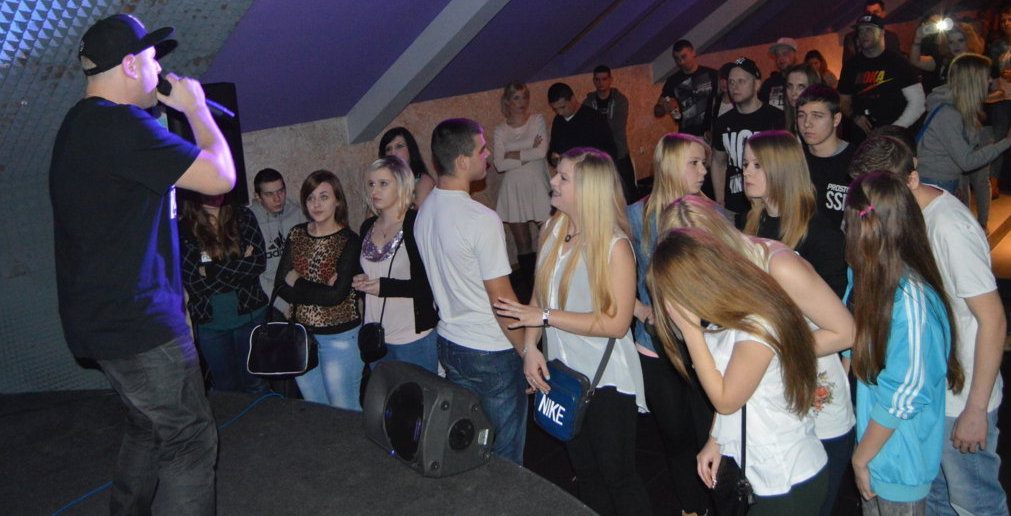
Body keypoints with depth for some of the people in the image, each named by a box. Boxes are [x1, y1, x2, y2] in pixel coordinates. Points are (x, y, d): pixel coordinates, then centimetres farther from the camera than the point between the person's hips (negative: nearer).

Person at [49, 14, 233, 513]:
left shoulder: (79, 125, 15)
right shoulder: (119, 123, -20)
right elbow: (220, 176, -18)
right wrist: (196, 108, -4)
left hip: (103, 318, 11)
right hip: (138, 321, -11)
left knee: (149, 426, 23)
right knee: (190, 439, -3)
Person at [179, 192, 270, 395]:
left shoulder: (243, 217, -2)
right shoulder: (182, 230, -7)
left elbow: (259, 261, -11)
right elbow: (193, 281, -12)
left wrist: (211, 271, -14)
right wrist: (240, 264, -11)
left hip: (250, 315, 0)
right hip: (209, 323, 0)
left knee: (255, 385, 11)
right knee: (226, 388, 15)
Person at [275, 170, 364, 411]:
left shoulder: (349, 241, -12)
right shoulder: (296, 235, 3)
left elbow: (337, 295, -20)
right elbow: (281, 287, -4)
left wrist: (297, 282, -9)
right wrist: (321, 291, -19)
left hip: (340, 337, -5)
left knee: (344, 411, 8)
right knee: (314, 412, 21)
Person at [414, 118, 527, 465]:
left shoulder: (424, 213, 1)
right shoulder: (482, 220, -23)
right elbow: (502, 300, -20)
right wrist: (528, 353, -10)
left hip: (449, 342, 8)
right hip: (492, 352, -8)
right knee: (505, 454, 9)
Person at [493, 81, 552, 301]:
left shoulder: (538, 120, 4)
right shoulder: (500, 130, 5)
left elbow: (542, 151, -9)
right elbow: (500, 164, -5)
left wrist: (514, 154, -6)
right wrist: (529, 154, -9)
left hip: (538, 186, -1)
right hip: (513, 190, 1)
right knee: (523, 244, 6)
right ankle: (528, 290, 16)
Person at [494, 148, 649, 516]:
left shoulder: (614, 246, -19)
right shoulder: (553, 229, 0)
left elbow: (617, 323, -22)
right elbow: (540, 295, 4)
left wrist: (546, 317, -22)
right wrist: (530, 347, -10)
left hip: (606, 379, -6)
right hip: (561, 373, 6)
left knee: (617, 477, 9)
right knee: (584, 472, 23)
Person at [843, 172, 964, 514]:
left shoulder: (909, 297, -29)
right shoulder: (882, 282, -3)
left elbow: (905, 394, -24)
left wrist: (861, 456, -13)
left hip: (900, 459, -7)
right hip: (878, 441, 7)